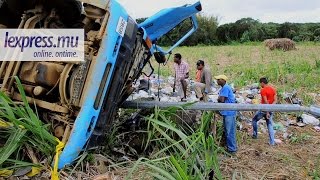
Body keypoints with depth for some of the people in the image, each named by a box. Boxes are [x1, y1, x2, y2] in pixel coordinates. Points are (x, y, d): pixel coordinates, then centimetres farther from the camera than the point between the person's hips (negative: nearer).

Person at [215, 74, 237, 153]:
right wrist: (219, 99, -7)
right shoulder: (223, 88, 15)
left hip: (229, 112, -10)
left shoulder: (225, 88, -17)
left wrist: (219, 99, -2)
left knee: (230, 132, -3)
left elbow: (222, 100, -22)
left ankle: (232, 149, 6)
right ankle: (229, 146, 28)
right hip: (226, 112, 10)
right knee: (226, 131, 17)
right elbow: (220, 99, 14)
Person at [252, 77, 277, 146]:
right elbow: (275, 100, 4)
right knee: (270, 125, 10)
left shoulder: (263, 90, -15)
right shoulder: (273, 89, 8)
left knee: (254, 120, 16)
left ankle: (255, 134, 17)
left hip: (264, 109, -7)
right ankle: (272, 142, 11)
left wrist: (267, 112, -19)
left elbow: (266, 102, -20)